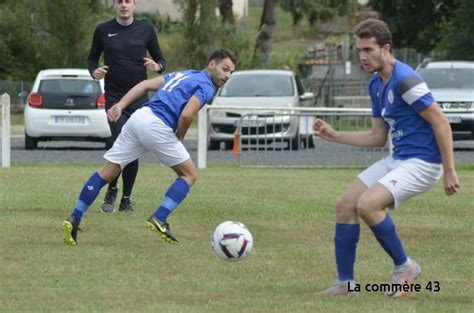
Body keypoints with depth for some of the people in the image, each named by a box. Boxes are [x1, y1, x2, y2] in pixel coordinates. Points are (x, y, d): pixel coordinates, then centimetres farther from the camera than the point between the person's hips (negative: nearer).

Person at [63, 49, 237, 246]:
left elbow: (146, 85, 21)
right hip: (157, 126, -8)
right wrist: (179, 139, 5)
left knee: (107, 173, 9)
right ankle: (159, 219, -6)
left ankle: (74, 219, 4)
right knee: (188, 175, 8)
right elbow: (186, 115, -13)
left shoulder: (184, 75, 27)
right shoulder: (206, 87, 1)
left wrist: (120, 105, 16)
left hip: (138, 117, 8)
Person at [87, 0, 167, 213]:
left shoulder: (146, 30, 5)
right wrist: (94, 72, -8)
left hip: (139, 99, 2)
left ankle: (126, 199, 14)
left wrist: (157, 66, -13)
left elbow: (160, 61, 11)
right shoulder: (103, 31, 3)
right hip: (114, 98, -2)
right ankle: (111, 192, 7)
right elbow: (92, 58, 14)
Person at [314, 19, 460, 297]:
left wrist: (449, 171, -19)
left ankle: (404, 266, -5)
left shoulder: (405, 80, -19)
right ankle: (345, 283, 11)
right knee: (345, 205, 3)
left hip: (421, 163, -10)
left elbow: (441, 123, -19)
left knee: (367, 204, -25)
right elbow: (378, 137, 17)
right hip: (397, 159, 10)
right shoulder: (377, 85, 10)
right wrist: (334, 135, 11)